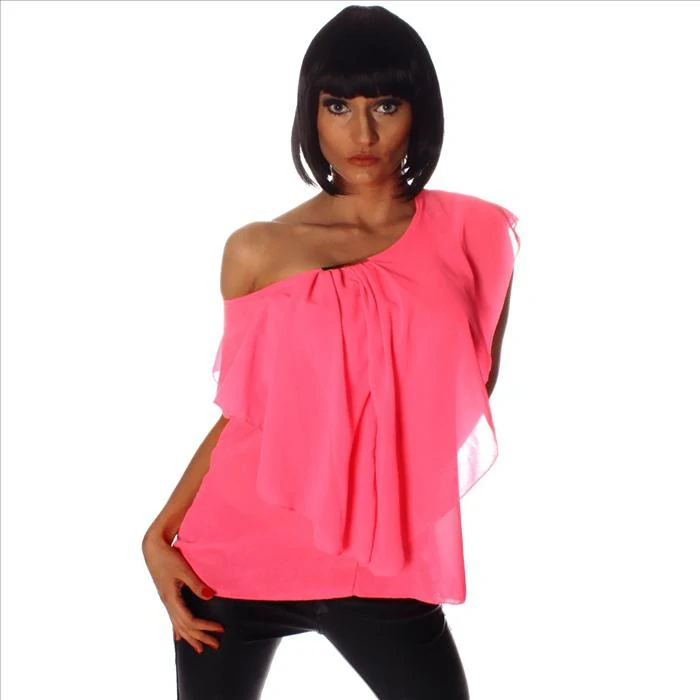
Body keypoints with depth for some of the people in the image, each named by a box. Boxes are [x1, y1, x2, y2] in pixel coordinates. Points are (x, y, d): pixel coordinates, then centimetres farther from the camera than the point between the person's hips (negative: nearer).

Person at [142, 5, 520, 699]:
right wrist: (160, 534, -1)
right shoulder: (258, 251, -3)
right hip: (237, 552, 0)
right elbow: (241, 413, 5)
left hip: (385, 563, 1)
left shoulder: (473, 236, -1)